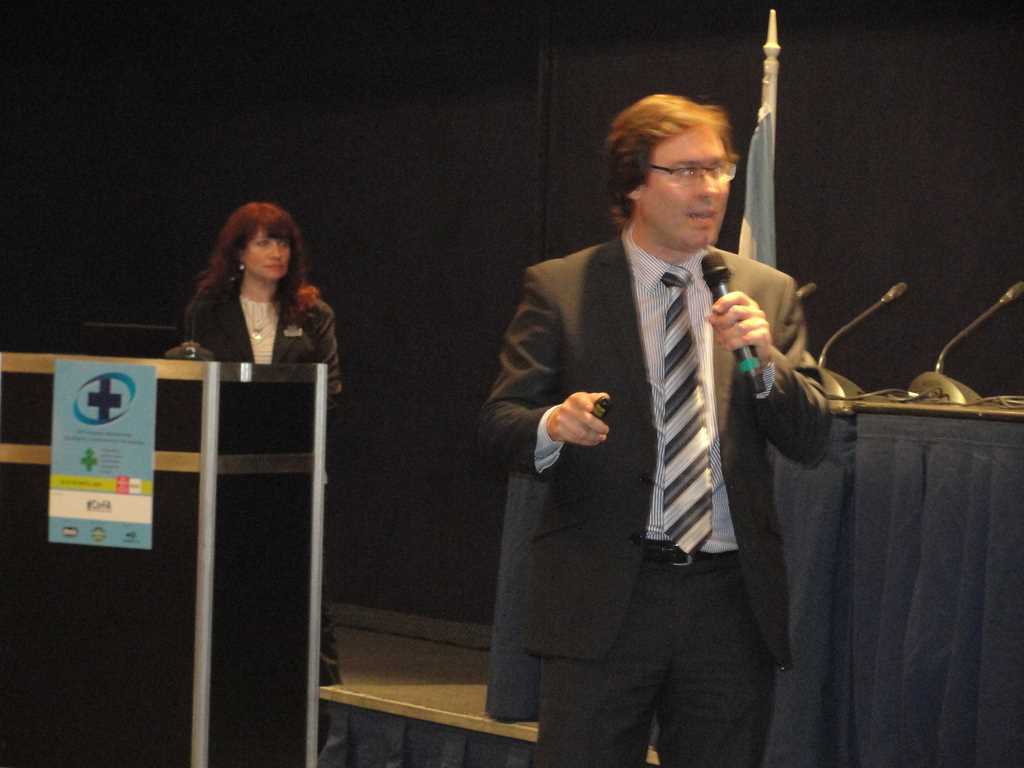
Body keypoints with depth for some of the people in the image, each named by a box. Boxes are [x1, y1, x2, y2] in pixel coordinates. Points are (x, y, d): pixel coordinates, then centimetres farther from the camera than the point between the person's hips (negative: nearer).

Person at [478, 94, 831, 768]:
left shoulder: (769, 294, 9)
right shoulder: (558, 289, 2)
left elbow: (811, 444, 5)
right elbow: (499, 425, 0)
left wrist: (766, 361, -13)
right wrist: (552, 426, -22)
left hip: (732, 602, 3)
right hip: (604, 599, -3)